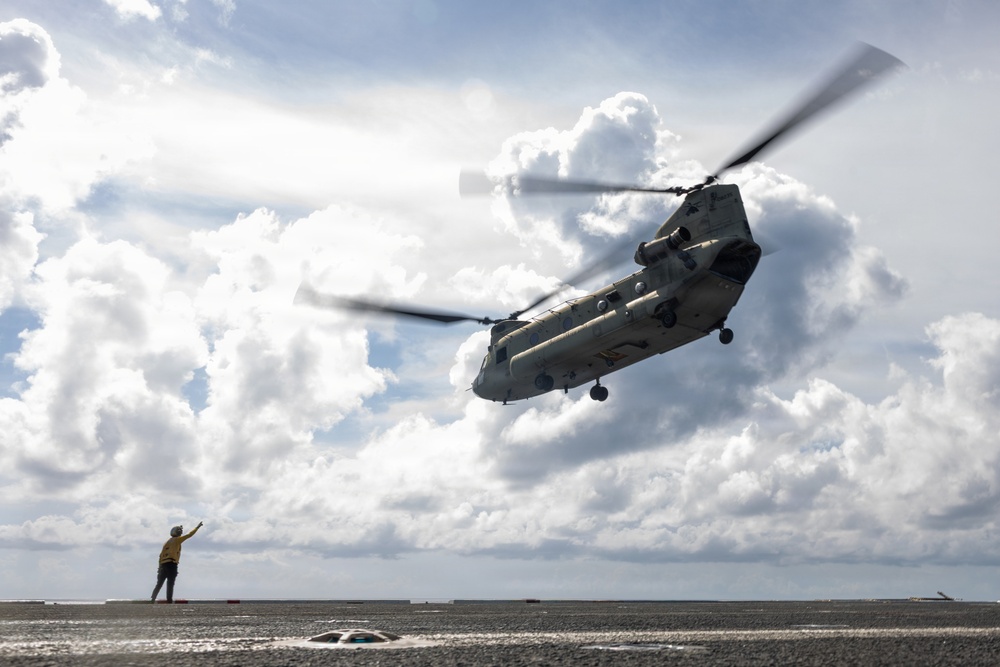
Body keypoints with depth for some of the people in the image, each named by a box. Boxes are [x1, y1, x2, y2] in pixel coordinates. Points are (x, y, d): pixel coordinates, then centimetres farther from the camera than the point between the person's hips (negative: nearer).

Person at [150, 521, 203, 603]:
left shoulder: (167, 542, 21)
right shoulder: (177, 540, 2)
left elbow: (161, 555, 17)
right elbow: (189, 535, 0)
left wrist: (160, 566, 17)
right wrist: (198, 527, 8)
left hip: (163, 564, 7)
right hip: (172, 564, -7)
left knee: (159, 584, 10)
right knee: (170, 584, -8)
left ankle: (153, 599, 4)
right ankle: (169, 600, -13)